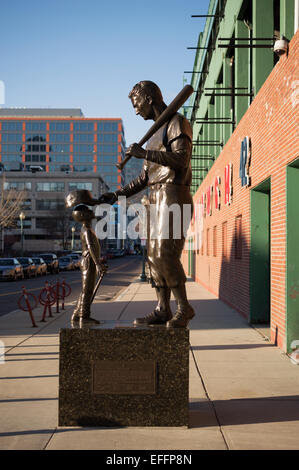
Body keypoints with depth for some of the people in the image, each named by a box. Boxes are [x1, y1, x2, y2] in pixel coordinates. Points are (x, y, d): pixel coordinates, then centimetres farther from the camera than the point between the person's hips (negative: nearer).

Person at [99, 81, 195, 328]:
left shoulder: (178, 122, -1)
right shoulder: (156, 133, 26)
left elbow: (181, 159, -18)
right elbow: (144, 177, 25)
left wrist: (143, 153, -17)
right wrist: (117, 195, 18)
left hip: (174, 196, -9)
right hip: (157, 198, 9)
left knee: (166, 253, -15)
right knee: (154, 254, 4)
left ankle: (184, 308, -4)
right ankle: (163, 310, 9)